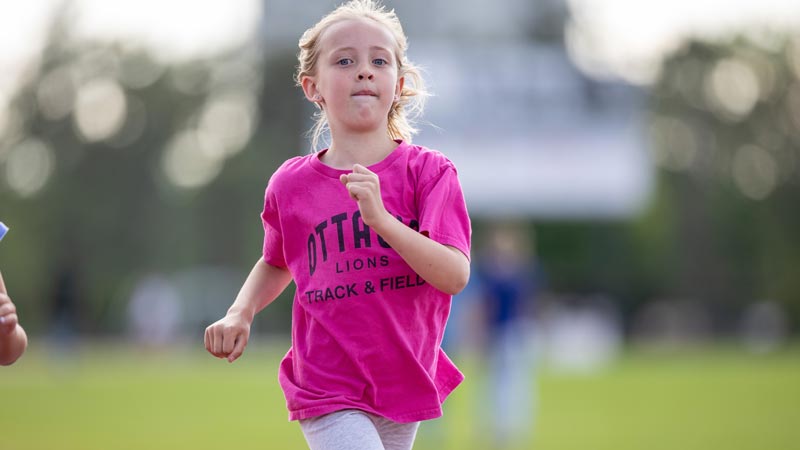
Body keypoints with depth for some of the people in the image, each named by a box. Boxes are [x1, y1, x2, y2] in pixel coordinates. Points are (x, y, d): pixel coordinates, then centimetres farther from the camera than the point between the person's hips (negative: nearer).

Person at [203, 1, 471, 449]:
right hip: (328, 391, -2)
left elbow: (456, 275, -18)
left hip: (405, 387, 2)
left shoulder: (429, 172, -5)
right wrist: (240, 314, 1)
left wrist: (380, 218, -29)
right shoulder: (291, 185, -1)